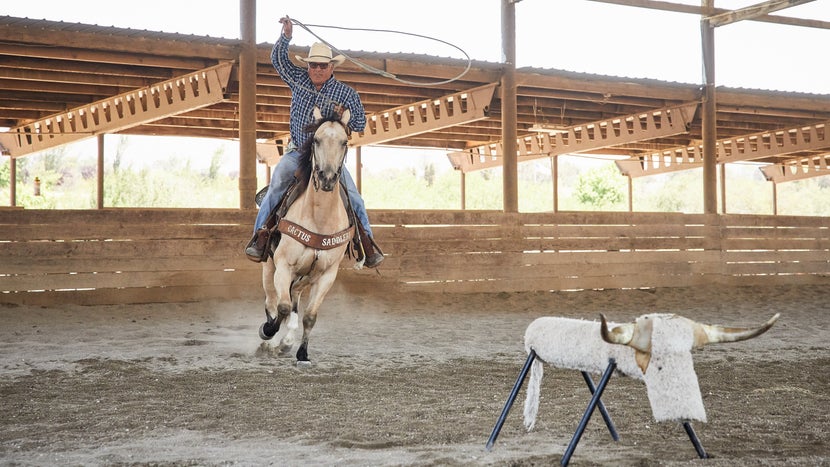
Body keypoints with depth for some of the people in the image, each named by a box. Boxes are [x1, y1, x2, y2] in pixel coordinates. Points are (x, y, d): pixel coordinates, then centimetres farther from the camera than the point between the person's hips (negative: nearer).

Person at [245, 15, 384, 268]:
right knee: (276, 185, -21)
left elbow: (360, 124, 2)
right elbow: (278, 60, 5)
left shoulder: (346, 93, 0)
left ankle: (367, 240, 1)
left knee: (353, 196, -9)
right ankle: (261, 233, -19)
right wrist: (286, 35, -9)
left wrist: (345, 116, -18)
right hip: (297, 152, 1)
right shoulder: (299, 80, 6)